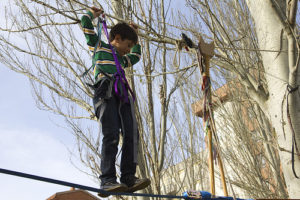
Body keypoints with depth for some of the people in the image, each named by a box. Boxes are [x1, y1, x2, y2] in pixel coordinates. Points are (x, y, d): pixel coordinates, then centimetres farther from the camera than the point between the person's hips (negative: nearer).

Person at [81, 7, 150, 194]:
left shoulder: (122, 59, 39)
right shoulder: (99, 46, 22)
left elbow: (137, 55, 57)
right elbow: (86, 24, 21)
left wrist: (135, 34, 56)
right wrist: (93, 13, 40)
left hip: (122, 95, 7)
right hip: (106, 91, -7)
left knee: (131, 133, -13)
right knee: (111, 134, -20)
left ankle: (128, 178, -19)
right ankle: (107, 180, -24)